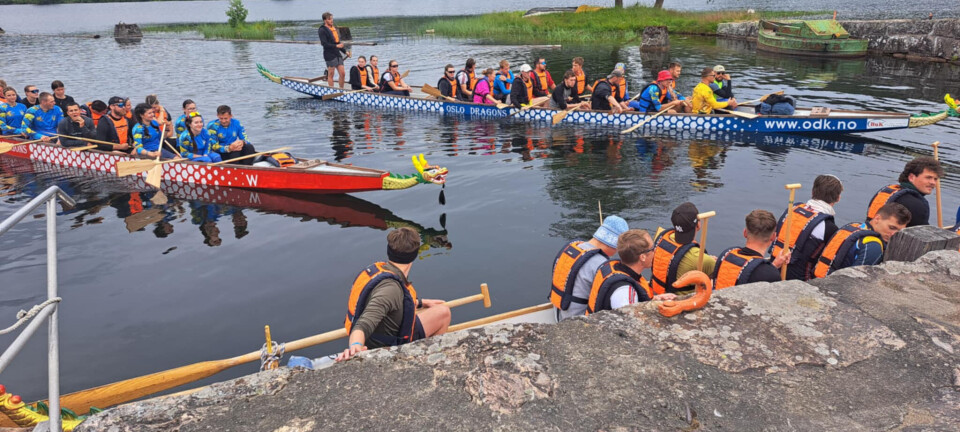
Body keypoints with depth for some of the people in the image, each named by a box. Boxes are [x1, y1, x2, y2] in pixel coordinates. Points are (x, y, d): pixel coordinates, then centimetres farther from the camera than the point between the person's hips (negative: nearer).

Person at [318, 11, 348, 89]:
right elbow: (324, 43, -16)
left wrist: (345, 51, 17)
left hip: (338, 54, 7)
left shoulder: (334, 28, 17)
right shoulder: (322, 30, -8)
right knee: (331, 74, 1)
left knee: (342, 73, 5)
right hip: (330, 55, -7)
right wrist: (336, 46, -22)